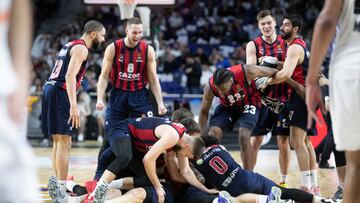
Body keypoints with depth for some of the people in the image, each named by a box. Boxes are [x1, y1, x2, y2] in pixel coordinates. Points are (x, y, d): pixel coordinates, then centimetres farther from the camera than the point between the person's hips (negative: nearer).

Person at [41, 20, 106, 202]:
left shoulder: (70, 46, 23)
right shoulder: (81, 48, -7)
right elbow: (70, 76, -20)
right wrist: (73, 106, -27)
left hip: (50, 90, 10)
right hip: (60, 93, -10)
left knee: (58, 141, 17)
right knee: (64, 143, -9)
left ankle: (56, 184, 23)